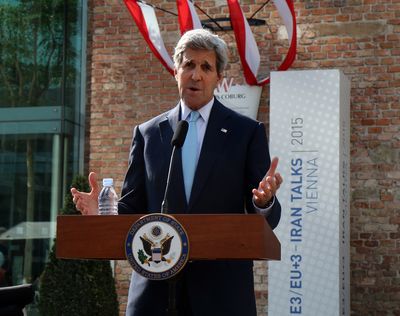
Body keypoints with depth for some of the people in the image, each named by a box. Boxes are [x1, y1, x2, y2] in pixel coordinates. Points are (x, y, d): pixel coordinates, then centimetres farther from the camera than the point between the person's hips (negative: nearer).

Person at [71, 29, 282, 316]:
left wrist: (264, 202, -21)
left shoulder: (247, 132, 5)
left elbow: (267, 221, 2)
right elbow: (133, 209, 10)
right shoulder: (147, 134, 11)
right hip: (156, 288, 2)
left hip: (223, 292, -1)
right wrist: (102, 213, -11)